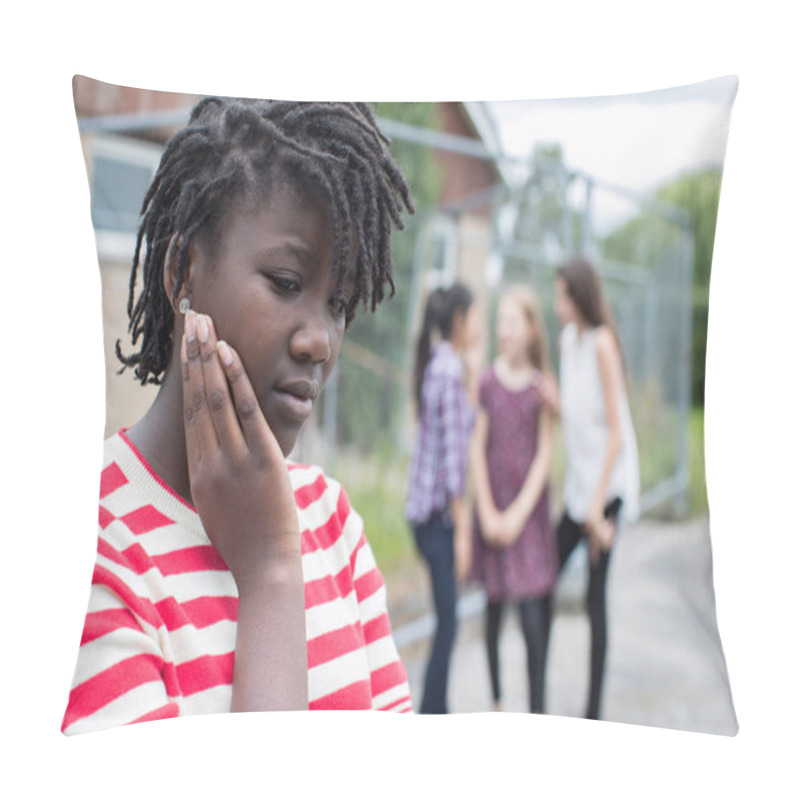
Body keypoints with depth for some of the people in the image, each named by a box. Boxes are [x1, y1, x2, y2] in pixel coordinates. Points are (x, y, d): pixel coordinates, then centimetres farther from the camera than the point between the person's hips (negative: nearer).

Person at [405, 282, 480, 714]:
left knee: (446, 619, 17)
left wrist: (472, 368, 9)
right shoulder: (450, 371, -16)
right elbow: (453, 453, -18)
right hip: (439, 510, -9)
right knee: (447, 622, -3)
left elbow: (468, 420, 12)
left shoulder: (438, 364, 12)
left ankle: (436, 714, 27)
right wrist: (462, 528, -16)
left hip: (425, 508, 9)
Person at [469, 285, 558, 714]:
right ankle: (496, 703, 26)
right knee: (494, 608, 10)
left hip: (530, 510, -1)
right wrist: (487, 513, -4)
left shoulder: (542, 384, -2)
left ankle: (537, 714, 5)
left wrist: (519, 513, -9)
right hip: (493, 506, 1)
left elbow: (545, 453, -3)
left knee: (533, 619, -5)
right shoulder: (488, 380, 1)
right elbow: (477, 449, 1)